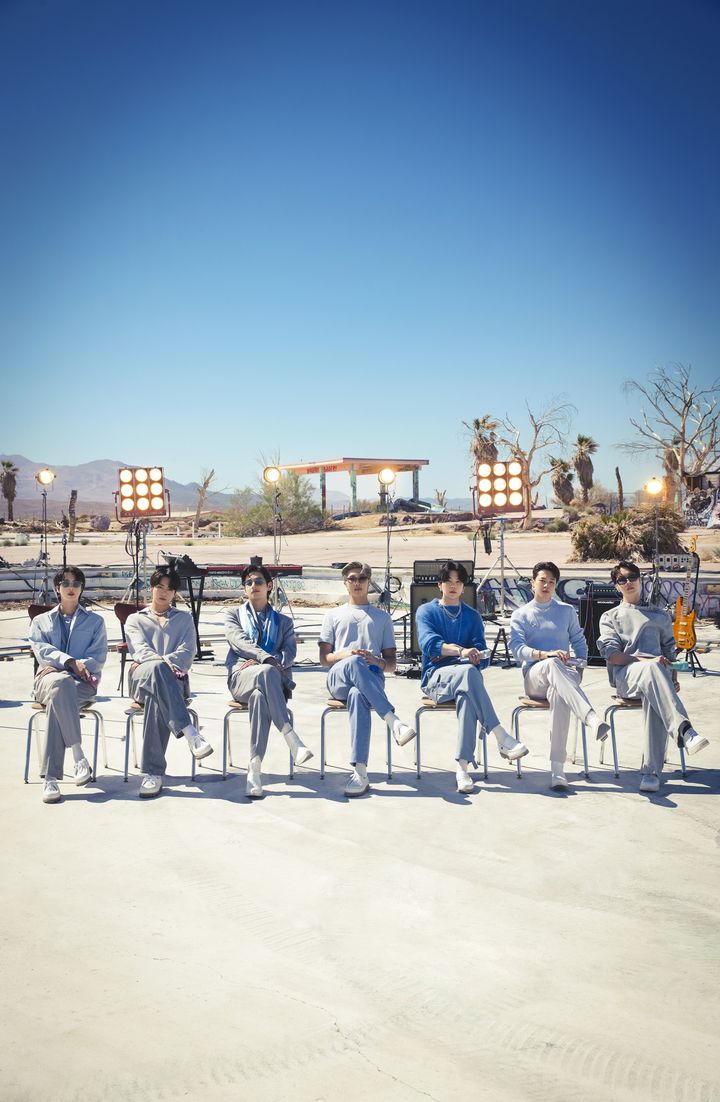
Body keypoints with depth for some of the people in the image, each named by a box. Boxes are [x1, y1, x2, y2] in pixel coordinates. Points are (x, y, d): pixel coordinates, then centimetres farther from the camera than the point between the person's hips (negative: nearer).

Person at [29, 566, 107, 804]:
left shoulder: (95, 621, 23)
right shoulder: (41, 621, 24)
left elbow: (98, 657, 7)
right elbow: (42, 650, 3)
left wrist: (68, 666, -10)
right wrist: (70, 662, -17)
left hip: (82, 682, 0)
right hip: (48, 678, 0)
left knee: (57, 700, -37)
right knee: (61, 683, -40)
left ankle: (51, 778, -40)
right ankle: (78, 754, -46)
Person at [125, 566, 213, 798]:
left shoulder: (184, 619, 27)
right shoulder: (135, 619, 26)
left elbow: (187, 653, 9)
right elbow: (140, 650, 4)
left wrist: (162, 663, -11)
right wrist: (164, 663, -18)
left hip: (173, 679, 1)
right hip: (141, 680, 0)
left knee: (156, 698, -39)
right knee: (157, 669, -41)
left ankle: (153, 772, -46)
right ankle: (191, 734, -54)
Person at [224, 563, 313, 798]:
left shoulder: (283, 621, 25)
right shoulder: (234, 615, 23)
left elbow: (289, 653, 7)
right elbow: (239, 641, 1)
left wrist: (257, 662, -12)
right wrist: (266, 659, -18)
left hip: (275, 681, 1)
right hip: (240, 678, -1)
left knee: (259, 696, -39)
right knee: (267, 672, -39)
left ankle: (255, 767, -47)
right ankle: (293, 741, -48)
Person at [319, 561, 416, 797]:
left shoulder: (382, 617, 27)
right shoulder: (333, 616, 27)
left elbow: (391, 664, 19)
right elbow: (324, 658, 16)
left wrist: (377, 662, -6)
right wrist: (344, 655, -7)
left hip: (372, 679, 0)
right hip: (338, 679, 0)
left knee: (357, 695, -41)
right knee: (353, 663, -40)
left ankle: (360, 772, -52)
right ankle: (393, 720, -50)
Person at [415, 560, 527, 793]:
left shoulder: (472, 616, 20)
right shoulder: (426, 611, 11)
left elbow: (481, 656, 8)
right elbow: (428, 643, -11)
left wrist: (476, 656, -16)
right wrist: (460, 650, -27)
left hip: (465, 677, 2)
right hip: (435, 677, -2)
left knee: (466, 695, -36)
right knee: (468, 672, -37)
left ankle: (463, 766, -44)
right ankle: (501, 738, -42)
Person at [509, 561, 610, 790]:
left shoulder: (567, 611, 24)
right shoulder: (520, 615, 16)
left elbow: (580, 642, 22)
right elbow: (517, 649, 0)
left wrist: (579, 666, 1)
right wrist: (544, 655, -20)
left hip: (562, 675, 1)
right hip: (534, 677, -1)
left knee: (559, 693, -40)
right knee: (552, 665, -41)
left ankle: (557, 768, -49)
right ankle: (592, 718, -63)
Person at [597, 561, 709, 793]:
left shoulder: (659, 615, 31)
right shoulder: (610, 617, 23)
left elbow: (669, 650, 24)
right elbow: (611, 654, 7)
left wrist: (672, 675, 3)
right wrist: (645, 661, -9)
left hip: (654, 672, 2)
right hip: (624, 674, -2)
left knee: (655, 697, -39)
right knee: (653, 668, -40)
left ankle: (651, 772, -43)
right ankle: (684, 732, -59)